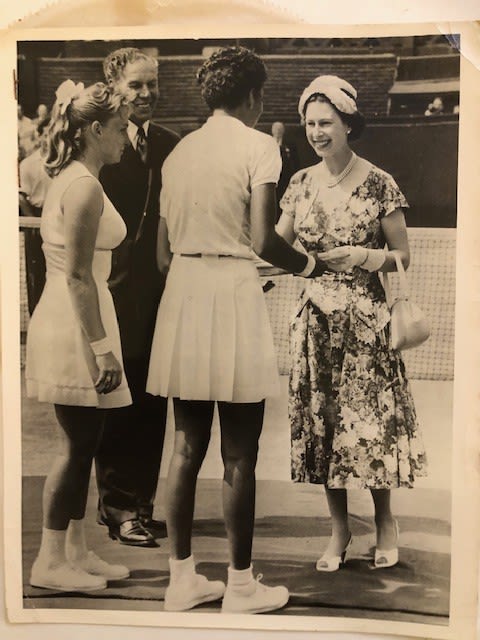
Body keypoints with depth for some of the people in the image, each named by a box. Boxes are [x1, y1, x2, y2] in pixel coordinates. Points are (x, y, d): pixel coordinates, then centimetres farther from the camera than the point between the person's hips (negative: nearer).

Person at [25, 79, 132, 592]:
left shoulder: (69, 179, 16)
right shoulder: (85, 185, -14)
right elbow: (77, 274, -20)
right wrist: (101, 347, -20)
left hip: (71, 324, 10)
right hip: (75, 327, -10)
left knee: (82, 444, 13)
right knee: (77, 444, -1)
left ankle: (75, 551, 23)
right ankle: (50, 562, 11)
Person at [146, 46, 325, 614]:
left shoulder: (179, 150, 15)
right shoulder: (257, 145, -3)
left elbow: (163, 251, 13)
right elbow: (262, 240, -13)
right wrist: (308, 264, 5)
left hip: (181, 293, 6)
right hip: (232, 293, -6)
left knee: (186, 446, 12)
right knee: (238, 455, 4)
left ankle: (182, 578, 23)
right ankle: (240, 586, 17)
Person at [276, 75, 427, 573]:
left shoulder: (379, 184, -4)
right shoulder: (301, 183, 8)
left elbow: (403, 257, -1)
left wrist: (364, 256, -17)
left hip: (366, 320, -4)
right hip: (315, 320, 4)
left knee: (368, 419, 1)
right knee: (320, 419, 7)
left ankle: (384, 519, 25)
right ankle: (339, 527, 23)